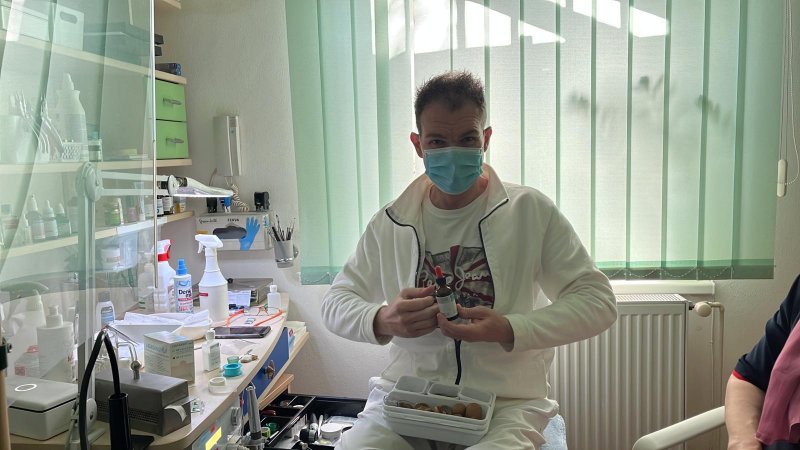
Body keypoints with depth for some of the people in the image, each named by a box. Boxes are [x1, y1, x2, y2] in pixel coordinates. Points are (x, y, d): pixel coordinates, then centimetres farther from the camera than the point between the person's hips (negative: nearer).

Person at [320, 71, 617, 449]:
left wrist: (509, 330, -18)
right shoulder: (389, 223, 6)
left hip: (506, 404, -1)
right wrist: (381, 321, -14)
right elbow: (334, 304, 10)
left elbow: (598, 302, -2)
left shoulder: (531, 211, -1)